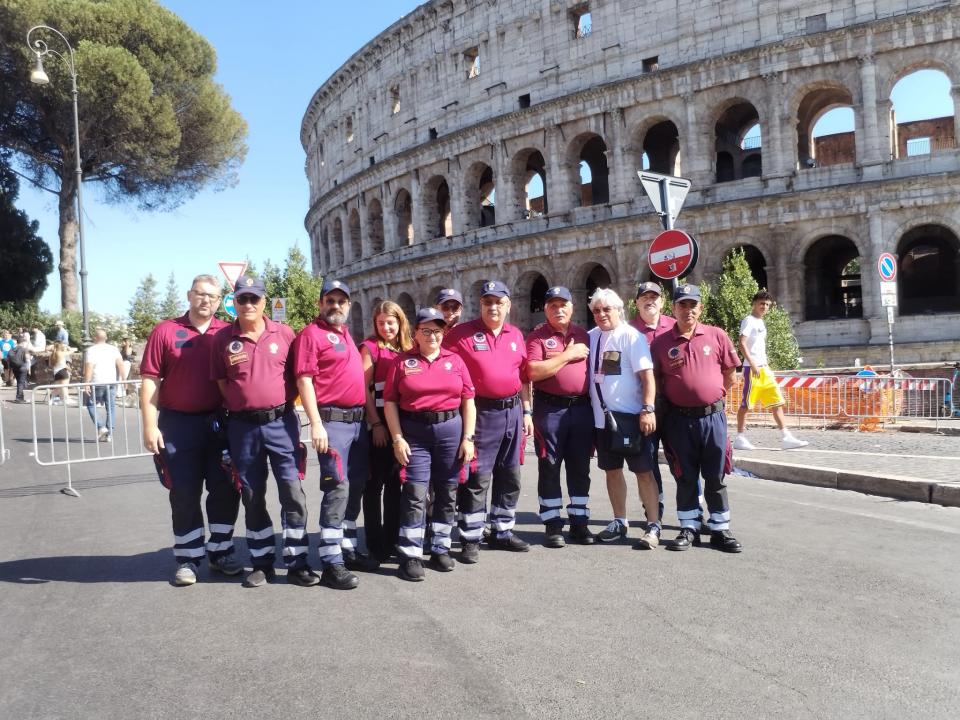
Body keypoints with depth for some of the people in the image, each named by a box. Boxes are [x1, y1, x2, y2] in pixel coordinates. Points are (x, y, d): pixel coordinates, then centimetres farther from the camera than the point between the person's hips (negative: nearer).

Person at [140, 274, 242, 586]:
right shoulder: (165, 331, -2)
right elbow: (150, 381, -4)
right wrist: (150, 426, -10)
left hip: (220, 422, 2)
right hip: (178, 424, -2)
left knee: (226, 489, 7)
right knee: (184, 494, 6)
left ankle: (221, 552, 23)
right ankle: (188, 559, 18)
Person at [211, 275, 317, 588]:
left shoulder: (284, 333, 2)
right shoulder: (222, 338, 2)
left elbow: (296, 376, 7)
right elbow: (220, 382, 9)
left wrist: (283, 404, -1)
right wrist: (239, 405, 2)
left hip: (281, 422, -1)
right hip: (242, 427, 1)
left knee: (293, 492, -2)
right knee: (252, 497, 10)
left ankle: (297, 563, 8)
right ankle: (261, 563, 22)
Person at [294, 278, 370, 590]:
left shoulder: (346, 334, 19)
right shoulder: (311, 334, -6)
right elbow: (304, 380, -14)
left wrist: (368, 416, 18)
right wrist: (316, 423, -21)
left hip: (358, 420, 8)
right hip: (332, 420, -8)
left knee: (356, 487, 12)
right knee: (337, 488, -10)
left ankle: (348, 549, 24)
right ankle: (331, 563, -5)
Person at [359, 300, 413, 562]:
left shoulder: (407, 348, 12)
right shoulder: (370, 347, -3)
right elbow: (363, 388, -9)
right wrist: (376, 423, -15)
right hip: (378, 422, -5)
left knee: (396, 481, 11)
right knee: (375, 482, 1)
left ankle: (392, 539, 22)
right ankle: (375, 545, 9)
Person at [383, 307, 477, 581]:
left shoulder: (455, 360, 7)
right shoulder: (402, 362, 2)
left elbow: (468, 402, 6)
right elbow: (390, 402, 0)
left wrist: (468, 438, -1)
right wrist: (397, 438, -8)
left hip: (450, 430, 3)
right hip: (414, 432, -2)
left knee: (447, 494, 9)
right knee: (415, 494, -4)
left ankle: (441, 549, 22)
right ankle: (411, 556, 2)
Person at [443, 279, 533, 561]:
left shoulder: (516, 335, 11)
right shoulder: (462, 333, -5)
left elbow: (523, 377, 16)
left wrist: (527, 412, 13)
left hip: (512, 412, 6)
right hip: (481, 413, -6)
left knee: (509, 476, 14)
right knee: (477, 478, -3)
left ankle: (502, 532, 27)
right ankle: (470, 540, 8)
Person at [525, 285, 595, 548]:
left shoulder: (583, 335, 13)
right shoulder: (537, 336, -1)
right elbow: (533, 372, -15)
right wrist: (567, 355, -13)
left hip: (582, 408, 4)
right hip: (550, 409, -4)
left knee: (580, 468, 9)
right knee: (549, 468, 3)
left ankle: (579, 522, 20)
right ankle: (552, 525, 12)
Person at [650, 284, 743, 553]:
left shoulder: (717, 336, 2)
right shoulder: (661, 342, 2)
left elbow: (730, 372, 10)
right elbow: (655, 378, 8)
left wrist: (715, 396, 10)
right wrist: (668, 401, 2)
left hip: (712, 416, 0)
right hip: (679, 418, 0)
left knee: (715, 477, 7)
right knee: (685, 477, 8)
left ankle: (720, 530, 17)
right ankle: (689, 529, 19)